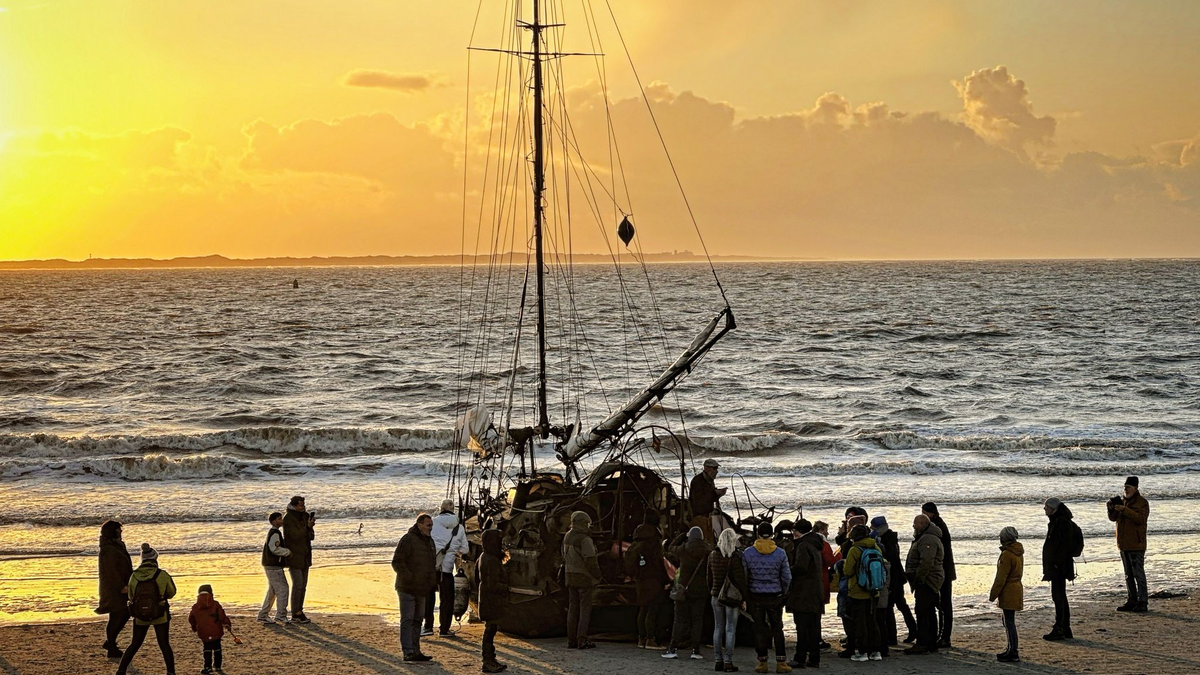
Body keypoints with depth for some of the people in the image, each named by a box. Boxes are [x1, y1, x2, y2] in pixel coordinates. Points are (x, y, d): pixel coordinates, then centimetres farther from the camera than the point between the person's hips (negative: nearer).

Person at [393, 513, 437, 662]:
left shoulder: (429, 541, 14)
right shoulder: (408, 539, -12)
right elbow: (397, 563, -16)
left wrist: (432, 582, 14)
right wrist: (409, 577, -22)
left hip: (421, 590, 9)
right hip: (407, 589, -9)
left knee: (417, 620, 13)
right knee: (407, 620, -9)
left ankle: (415, 651, 19)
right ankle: (408, 652, -12)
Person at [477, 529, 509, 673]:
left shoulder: (484, 558, 11)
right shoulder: (491, 561, -21)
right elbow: (493, 585, -24)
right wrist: (508, 588, -12)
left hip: (488, 601, 10)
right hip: (492, 602, -10)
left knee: (491, 630, 16)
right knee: (490, 630, -5)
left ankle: (490, 660, 24)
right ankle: (488, 663, 0)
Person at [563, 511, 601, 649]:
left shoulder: (567, 537, 9)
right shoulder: (584, 539, -17)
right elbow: (591, 561, -20)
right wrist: (597, 577, -8)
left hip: (570, 577, 8)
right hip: (584, 578, -8)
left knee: (572, 608, 11)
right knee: (585, 608, -3)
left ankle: (571, 639, 11)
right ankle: (582, 640, -7)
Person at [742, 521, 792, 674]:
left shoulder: (748, 553, -6)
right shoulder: (780, 553, -5)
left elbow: (744, 577, -3)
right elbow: (787, 577, -1)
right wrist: (783, 593, 14)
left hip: (755, 597, 0)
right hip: (775, 597, 0)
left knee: (759, 629, 7)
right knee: (777, 628, 7)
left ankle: (762, 662, 11)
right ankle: (781, 662, 5)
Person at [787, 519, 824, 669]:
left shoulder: (803, 545, -12)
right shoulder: (815, 545, 17)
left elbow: (800, 567, -23)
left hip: (803, 593, -9)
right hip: (816, 593, 9)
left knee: (802, 627, -7)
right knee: (814, 627, 9)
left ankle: (800, 658, -7)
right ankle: (814, 658, 11)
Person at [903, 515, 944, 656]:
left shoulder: (927, 540, -18)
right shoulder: (925, 538, 19)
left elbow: (927, 562, -29)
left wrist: (919, 579, -21)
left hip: (926, 581, -11)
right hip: (930, 582, 11)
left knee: (922, 612, -11)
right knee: (930, 612, 15)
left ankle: (922, 645, -12)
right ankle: (932, 643, 21)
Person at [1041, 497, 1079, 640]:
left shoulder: (1062, 522, -16)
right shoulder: (1056, 521, 17)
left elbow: (1065, 545, -22)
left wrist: (1058, 563, -24)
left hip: (1058, 566, -11)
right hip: (1055, 565, 11)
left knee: (1058, 596, -8)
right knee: (1060, 596, 14)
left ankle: (1059, 630, -7)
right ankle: (1066, 630, 19)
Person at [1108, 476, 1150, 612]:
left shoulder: (1142, 502, -7)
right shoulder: (1123, 501, 16)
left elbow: (1140, 518, -22)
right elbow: (1113, 518, 14)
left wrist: (1124, 510, -26)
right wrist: (1111, 509, -6)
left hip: (1136, 545, -8)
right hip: (1124, 544, 8)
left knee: (1138, 574, -8)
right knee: (1128, 575, 12)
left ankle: (1142, 603, -8)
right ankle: (1131, 601, 17)